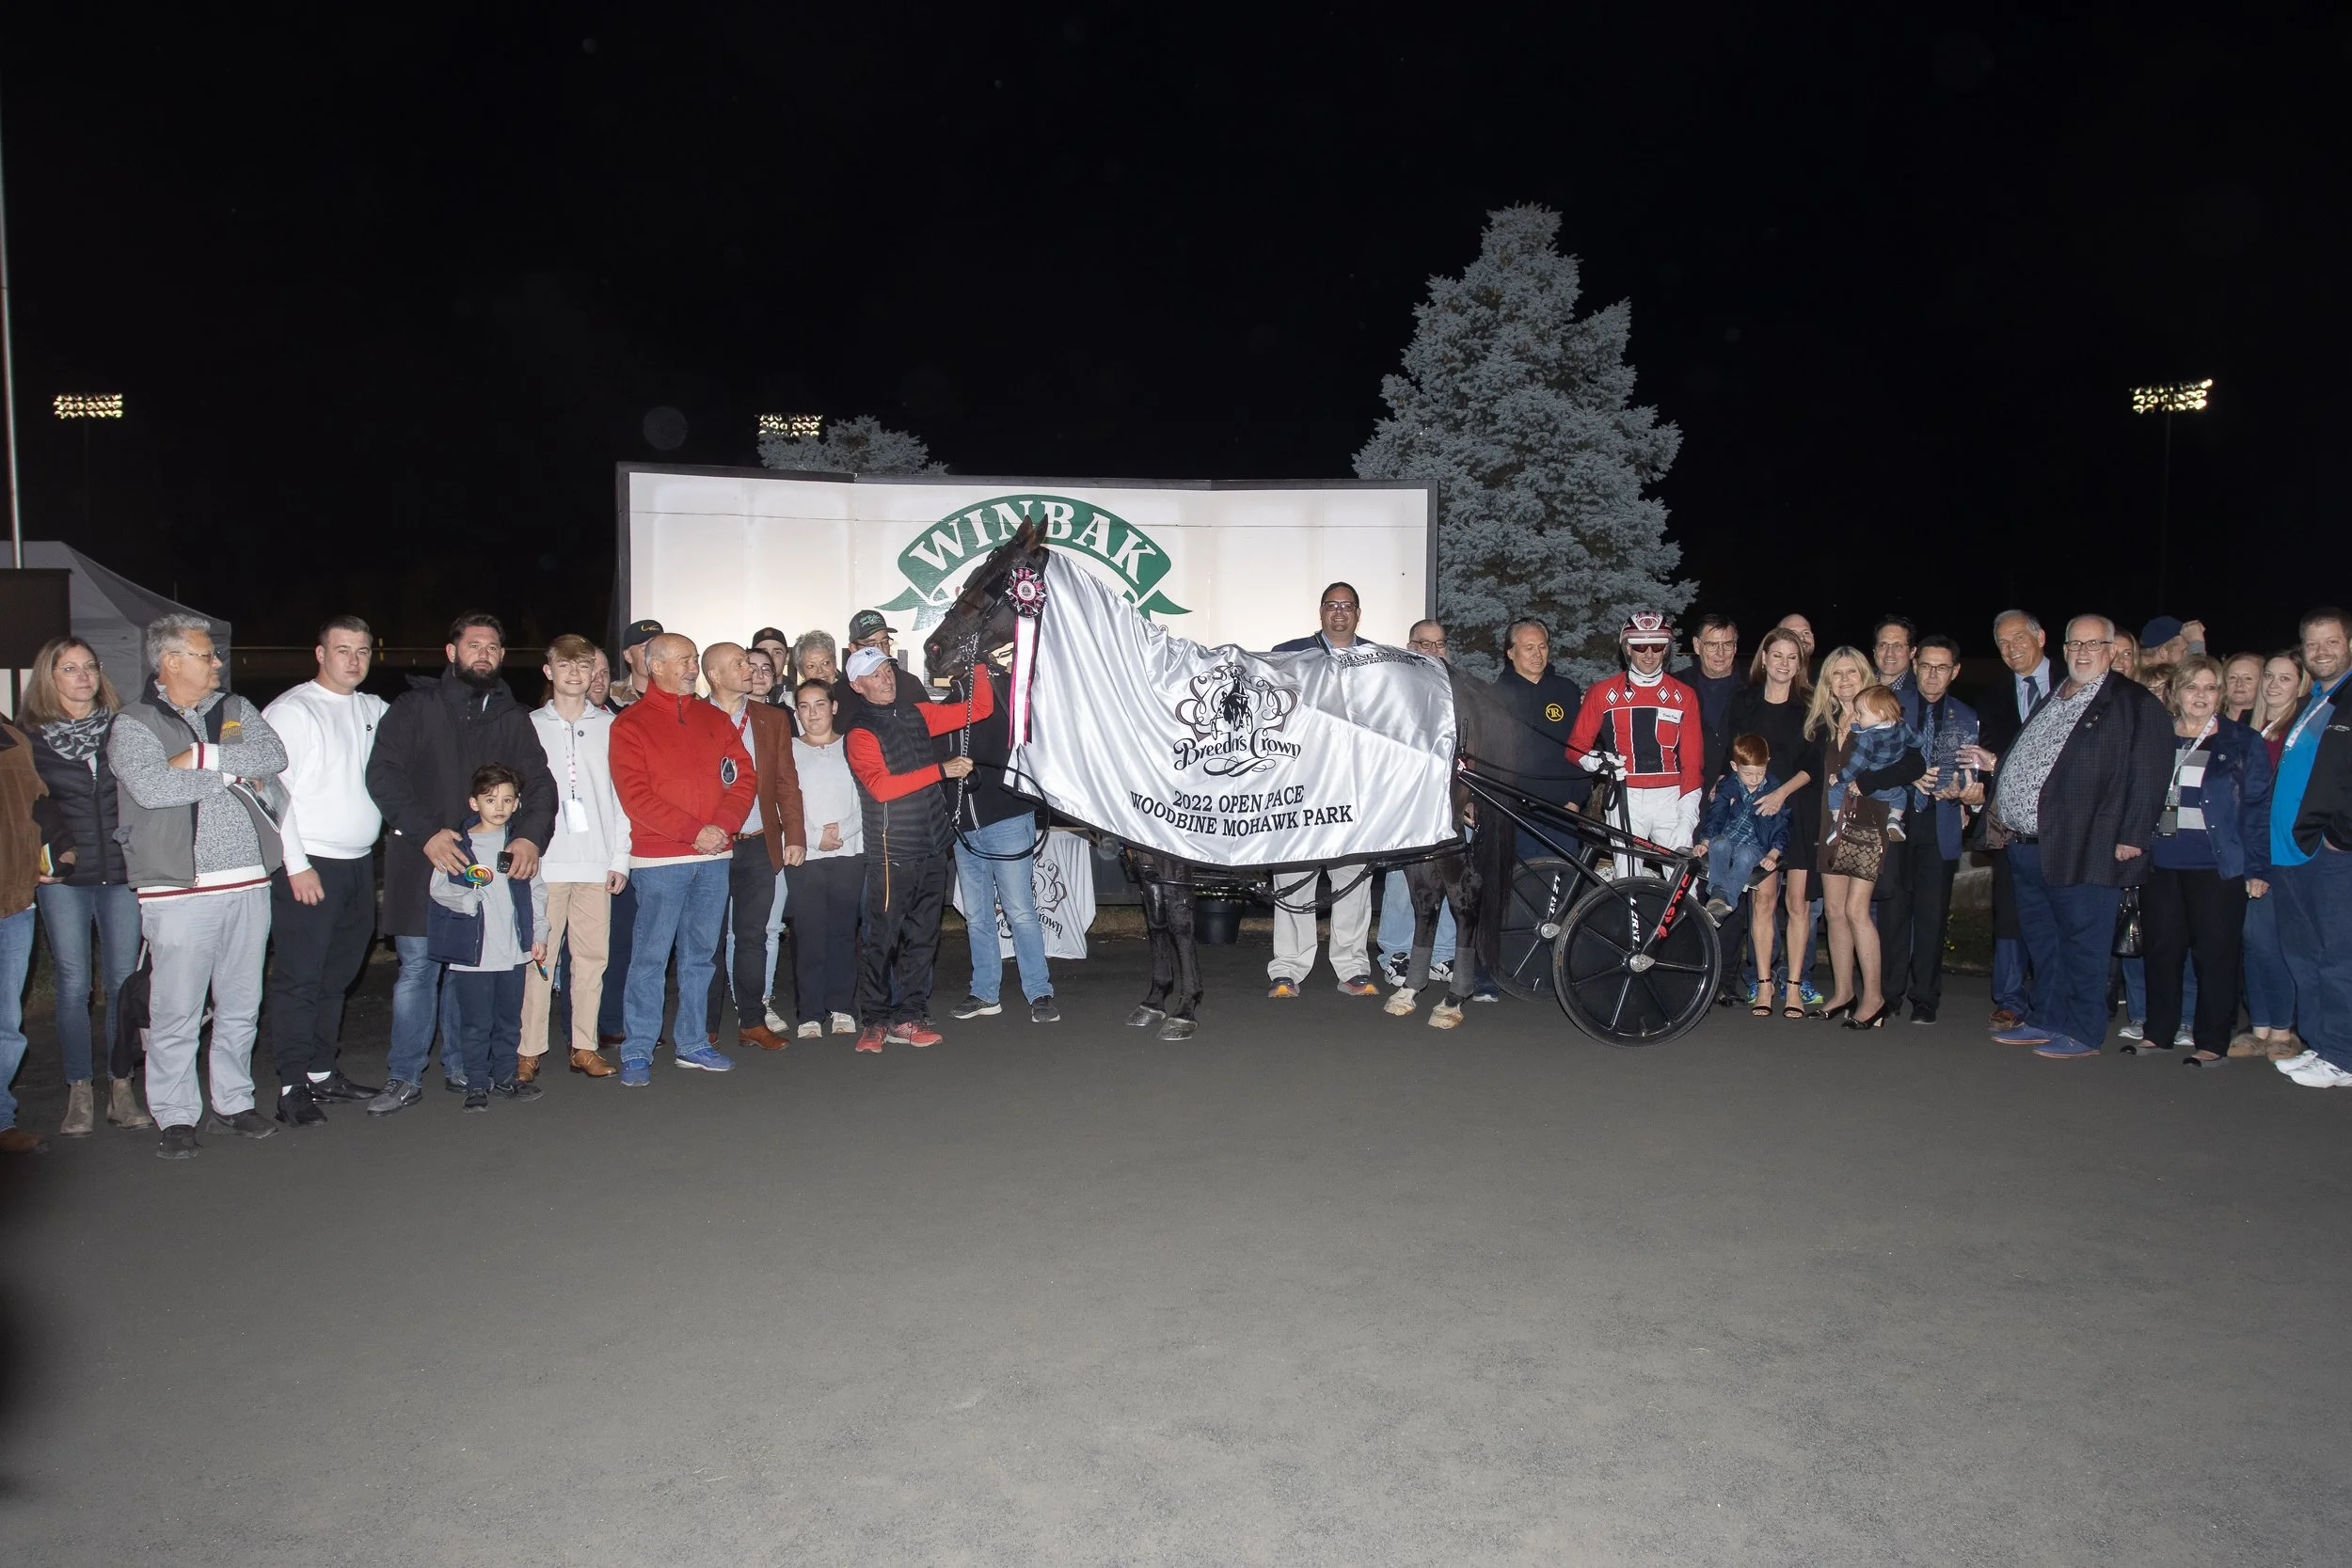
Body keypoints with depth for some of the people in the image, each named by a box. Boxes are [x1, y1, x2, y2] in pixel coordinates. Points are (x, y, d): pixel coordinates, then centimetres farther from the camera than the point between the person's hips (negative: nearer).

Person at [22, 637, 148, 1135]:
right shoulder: (32, 738, 5)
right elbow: (37, 802, -2)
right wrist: (63, 847, -17)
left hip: (123, 872, 1)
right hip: (65, 877, -1)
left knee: (123, 982, 3)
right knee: (73, 985, -1)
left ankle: (121, 1091, 11)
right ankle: (79, 1095, 8)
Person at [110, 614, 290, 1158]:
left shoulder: (237, 711, 15)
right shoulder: (133, 724, 1)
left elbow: (274, 758, -2)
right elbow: (150, 787, -16)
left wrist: (201, 756, -10)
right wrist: (232, 775, -7)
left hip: (248, 883, 4)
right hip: (179, 891, -4)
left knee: (241, 1006, 11)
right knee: (175, 1011, -3)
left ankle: (232, 1104, 22)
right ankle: (175, 1117, 9)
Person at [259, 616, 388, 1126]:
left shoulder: (375, 711, 12)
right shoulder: (291, 710, -6)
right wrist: (297, 864, -14)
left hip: (360, 862, 6)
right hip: (308, 864, -6)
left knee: (339, 975, 12)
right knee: (298, 978, -4)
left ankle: (322, 1071, 21)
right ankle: (292, 1085, 1)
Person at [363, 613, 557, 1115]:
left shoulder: (513, 717, 13)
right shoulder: (416, 706, 4)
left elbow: (539, 782, 8)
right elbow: (383, 773, -6)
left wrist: (531, 834, -11)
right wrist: (426, 833, -18)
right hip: (422, 861, -3)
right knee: (418, 966, -3)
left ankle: (462, 1067, 20)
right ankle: (404, 1078, 6)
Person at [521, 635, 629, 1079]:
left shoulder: (609, 726, 8)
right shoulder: (530, 726, 7)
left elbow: (621, 794, 7)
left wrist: (620, 857, 1)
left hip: (597, 863, 1)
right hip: (544, 863, -1)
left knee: (592, 956, 3)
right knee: (539, 957, -2)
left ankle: (584, 1046, 12)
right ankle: (529, 1050, 5)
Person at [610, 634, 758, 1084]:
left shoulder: (715, 719, 14)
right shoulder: (631, 725, -1)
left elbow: (744, 777, 8)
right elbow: (635, 795, -9)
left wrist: (723, 825, -9)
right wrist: (693, 832, -15)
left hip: (715, 855, 5)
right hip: (659, 860, -5)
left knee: (700, 954, 10)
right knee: (651, 955, -4)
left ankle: (690, 1042, 19)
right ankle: (637, 1052, 3)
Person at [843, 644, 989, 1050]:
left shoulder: (917, 715, 12)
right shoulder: (860, 734, -6)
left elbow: (978, 709, 17)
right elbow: (881, 786, -21)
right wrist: (941, 770, -24)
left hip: (932, 848, 6)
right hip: (891, 852, -6)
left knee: (922, 938, 9)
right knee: (881, 939, -4)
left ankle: (906, 1017, 16)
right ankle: (874, 1020, 8)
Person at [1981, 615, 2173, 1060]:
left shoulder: (2136, 704, -4)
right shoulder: (2049, 701, 19)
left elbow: (2148, 776, -10)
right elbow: (2015, 761, 25)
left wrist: (2130, 838, -16)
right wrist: (2001, 815, 17)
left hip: (2083, 849, -7)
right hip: (2028, 847, 8)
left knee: (2083, 942, 0)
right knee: (2042, 939, 15)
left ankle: (2082, 1032, 9)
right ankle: (2046, 1020, 25)